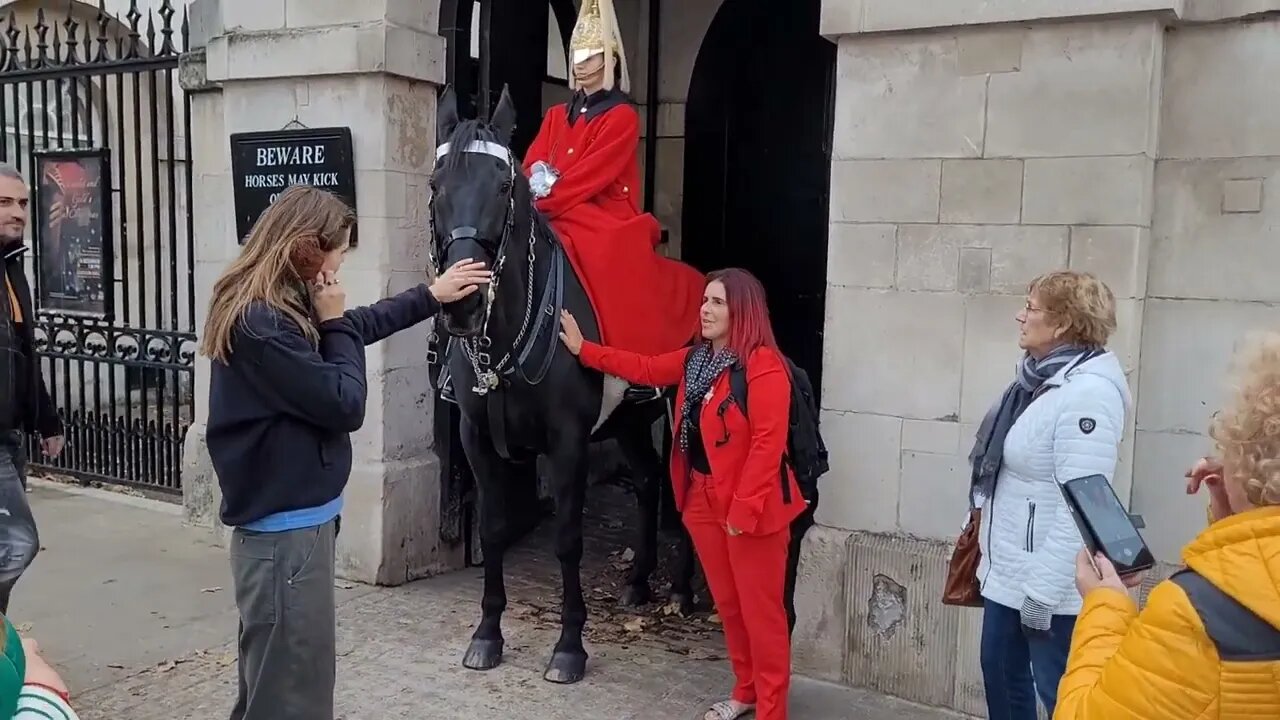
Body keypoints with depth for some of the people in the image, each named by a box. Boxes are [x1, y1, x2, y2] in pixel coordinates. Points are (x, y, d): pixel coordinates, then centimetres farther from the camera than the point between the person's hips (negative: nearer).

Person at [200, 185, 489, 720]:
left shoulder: (273, 308, 8)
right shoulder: (262, 323, -23)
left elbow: (361, 324, 24)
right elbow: (345, 406, -20)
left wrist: (433, 295, 28)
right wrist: (334, 322, -10)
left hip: (287, 521, 10)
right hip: (286, 531, -10)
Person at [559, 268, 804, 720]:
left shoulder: (765, 367, -18)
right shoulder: (695, 359, 9)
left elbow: (767, 444, -21)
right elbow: (644, 369, 18)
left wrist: (743, 510, -22)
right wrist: (583, 349, 16)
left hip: (751, 507, -8)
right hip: (703, 498, 8)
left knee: (761, 611, 2)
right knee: (727, 604, 18)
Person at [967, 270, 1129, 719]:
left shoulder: (1088, 392, -21)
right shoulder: (1038, 378, 8)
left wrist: (1044, 591, -25)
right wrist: (984, 536, 19)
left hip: (1048, 586, -9)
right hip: (1008, 573, 9)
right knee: (1001, 674, 21)